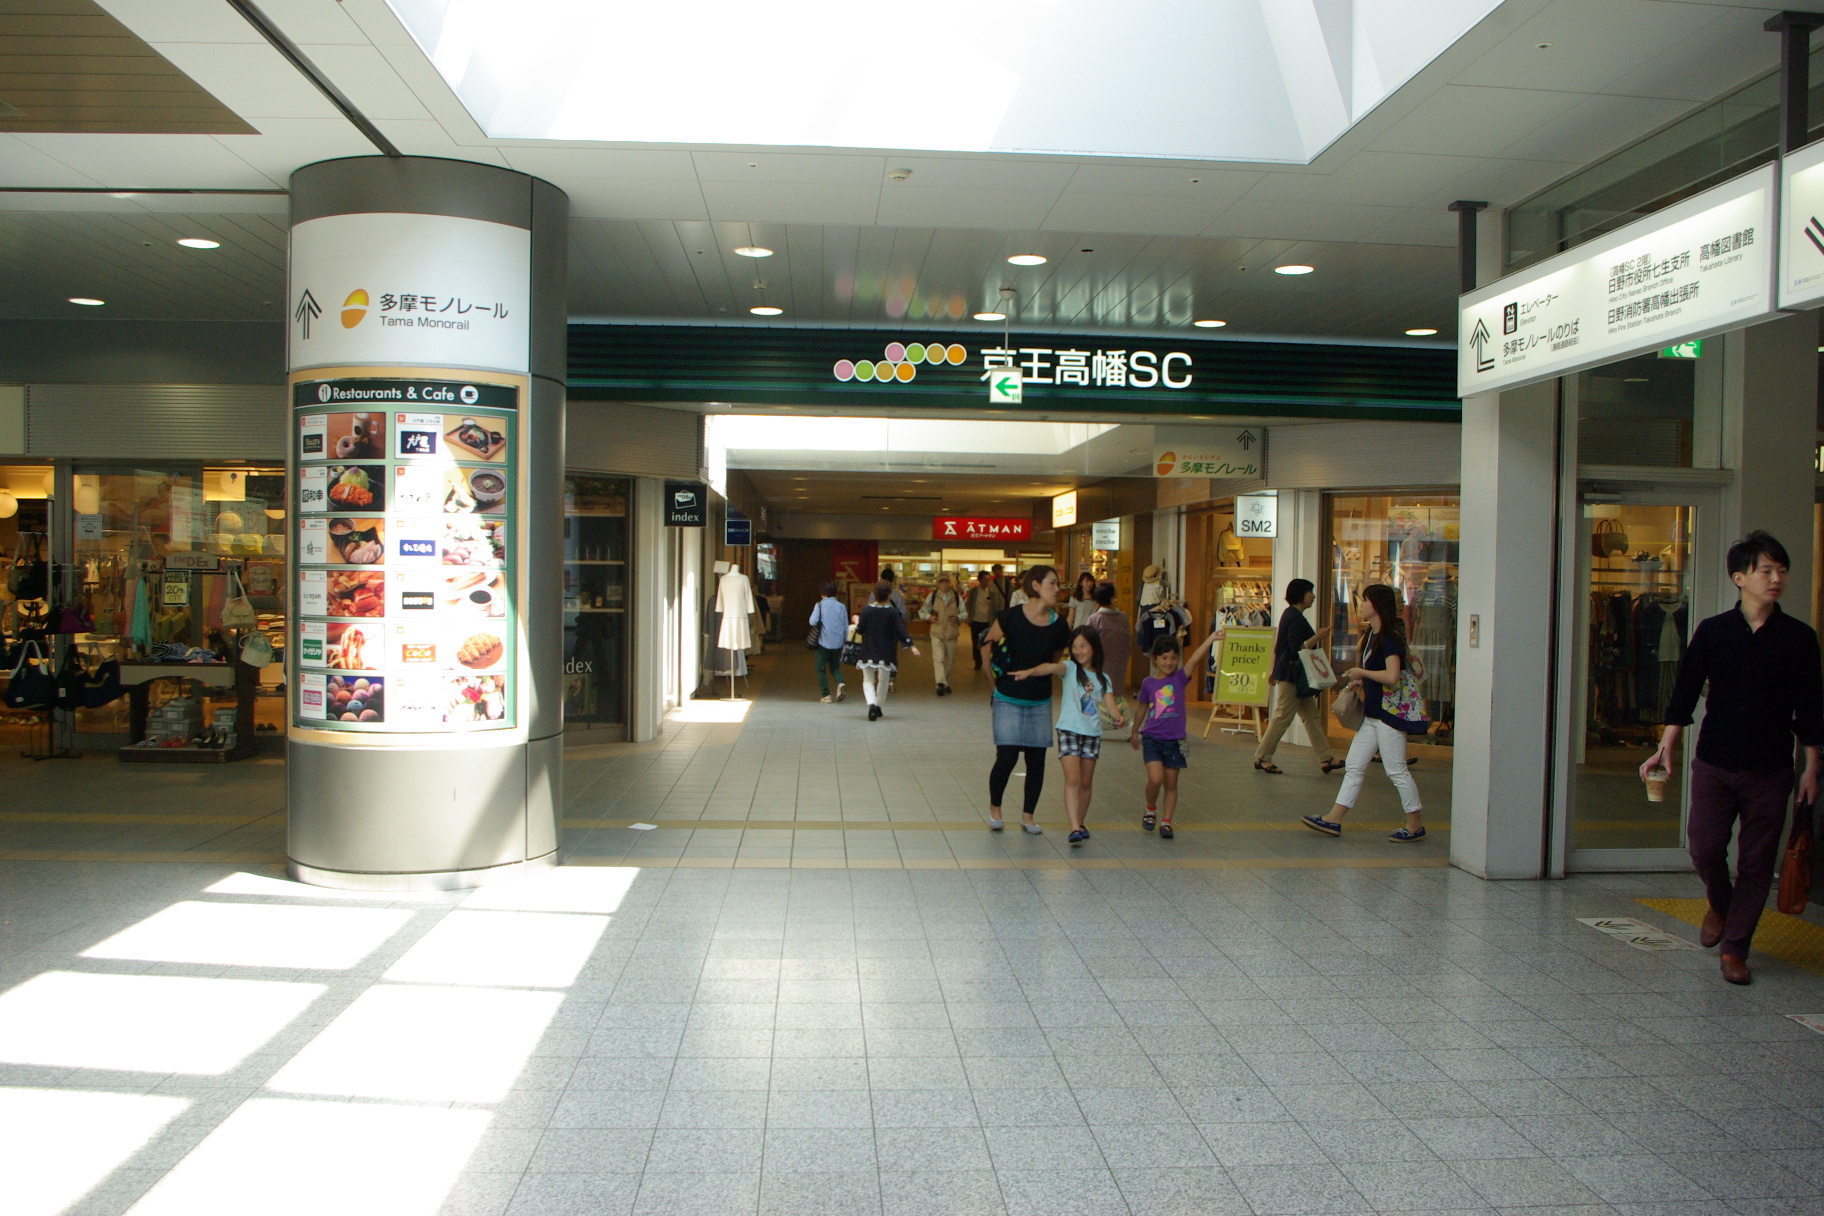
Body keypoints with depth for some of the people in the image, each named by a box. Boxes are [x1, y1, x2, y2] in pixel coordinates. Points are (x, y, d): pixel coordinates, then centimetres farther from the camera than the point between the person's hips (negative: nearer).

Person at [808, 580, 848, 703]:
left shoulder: (820, 605, -4)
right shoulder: (841, 606, 6)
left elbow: (813, 621, -16)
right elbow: (846, 627, 7)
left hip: (823, 642, -3)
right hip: (838, 643, 3)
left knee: (821, 669, 8)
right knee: (835, 667, 18)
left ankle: (826, 695, 2)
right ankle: (840, 683, -10)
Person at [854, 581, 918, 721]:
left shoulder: (866, 610, -5)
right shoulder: (893, 612, -8)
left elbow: (860, 629, -3)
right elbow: (900, 631, -11)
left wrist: (857, 622, 18)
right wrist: (910, 646, -7)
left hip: (868, 653, 0)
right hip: (886, 654, 0)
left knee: (868, 680, 8)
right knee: (883, 681, 16)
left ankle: (872, 703, -16)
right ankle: (880, 708, 24)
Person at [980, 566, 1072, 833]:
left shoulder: (1058, 626, -3)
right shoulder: (1011, 617, -12)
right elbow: (986, 647, 2)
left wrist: (1035, 677, 12)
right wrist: (997, 681, 7)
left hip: (1040, 703, 3)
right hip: (1009, 701, -3)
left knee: (1036, 761, 5)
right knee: (1007, 757, -7)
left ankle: (1028, 815, 22)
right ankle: (994, 807, 18)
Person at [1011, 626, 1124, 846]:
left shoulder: (1103, 679, 11)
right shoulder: (1070, 668, 1)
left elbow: (1110, 704, -2)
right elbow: (1052, 667, -21)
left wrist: (1119, 716, -25)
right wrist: (1029, 672, -40)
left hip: (1092, 733, 4)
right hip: (1069, 730, -3)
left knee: (1086, 783, 11)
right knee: (1072, 779, -13)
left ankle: (1081, 821, 28)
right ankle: (1075, 828, -19)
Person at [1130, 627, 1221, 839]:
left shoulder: (1180, 678, -1)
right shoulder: (1148, 683, 1)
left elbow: (1195, 659, -18)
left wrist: (1210, 639, -32)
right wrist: (1134, 732, 26)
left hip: (1174, 740, 1)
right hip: (1152, 737, -1)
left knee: (1171, 784, 6)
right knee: (1155, 779, -14)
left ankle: (1166, 821, 17)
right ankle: (1150, 811, 12)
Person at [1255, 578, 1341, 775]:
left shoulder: (1290, 614, 15)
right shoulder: (1295, 618, -17)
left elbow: (1277, 645, 20)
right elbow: (1297, 648, -23)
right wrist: (1318, 636, -19)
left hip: (1288, 673, 11)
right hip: (1291, 675, -11)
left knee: (1312, 716, 10)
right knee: (1283, 717, -5)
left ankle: (1327, 758, 13)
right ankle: (1262, 757, 3)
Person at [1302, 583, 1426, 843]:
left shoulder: (1390, 637, -16)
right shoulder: (1371, 635, 13)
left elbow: (1392, 676, -27)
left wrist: (1361, 672, -14)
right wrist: (1359, 681, 6)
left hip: (1389, 713, -10)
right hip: (1372, 712, 10)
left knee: (1396, 770, -1)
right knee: (1354, 766, 7)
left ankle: (1416, 825, 11)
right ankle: (1334, 820, 9)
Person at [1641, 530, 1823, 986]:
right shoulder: (1712, 632, 1)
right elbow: (1685, 693, 4)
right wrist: (1666, 747, -3)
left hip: (1770, 769, 0)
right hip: (1714, 763, 0)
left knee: (1756, 862, 3)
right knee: (1704, 848, -4)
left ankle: (1735, 948, 15)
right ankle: (1720, 905, 28)